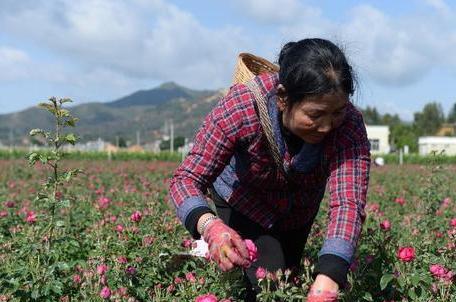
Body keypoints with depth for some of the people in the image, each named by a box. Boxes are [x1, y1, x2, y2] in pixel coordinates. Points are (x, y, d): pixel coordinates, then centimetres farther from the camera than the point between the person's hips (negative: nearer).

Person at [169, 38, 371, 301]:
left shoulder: (349, 124, -37)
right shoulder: (241, 108, -40)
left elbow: (349, 203, -47)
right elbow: (187, 178, -38)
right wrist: (210, 226, -61)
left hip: (299, 208, 3)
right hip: (242, 199, -3)